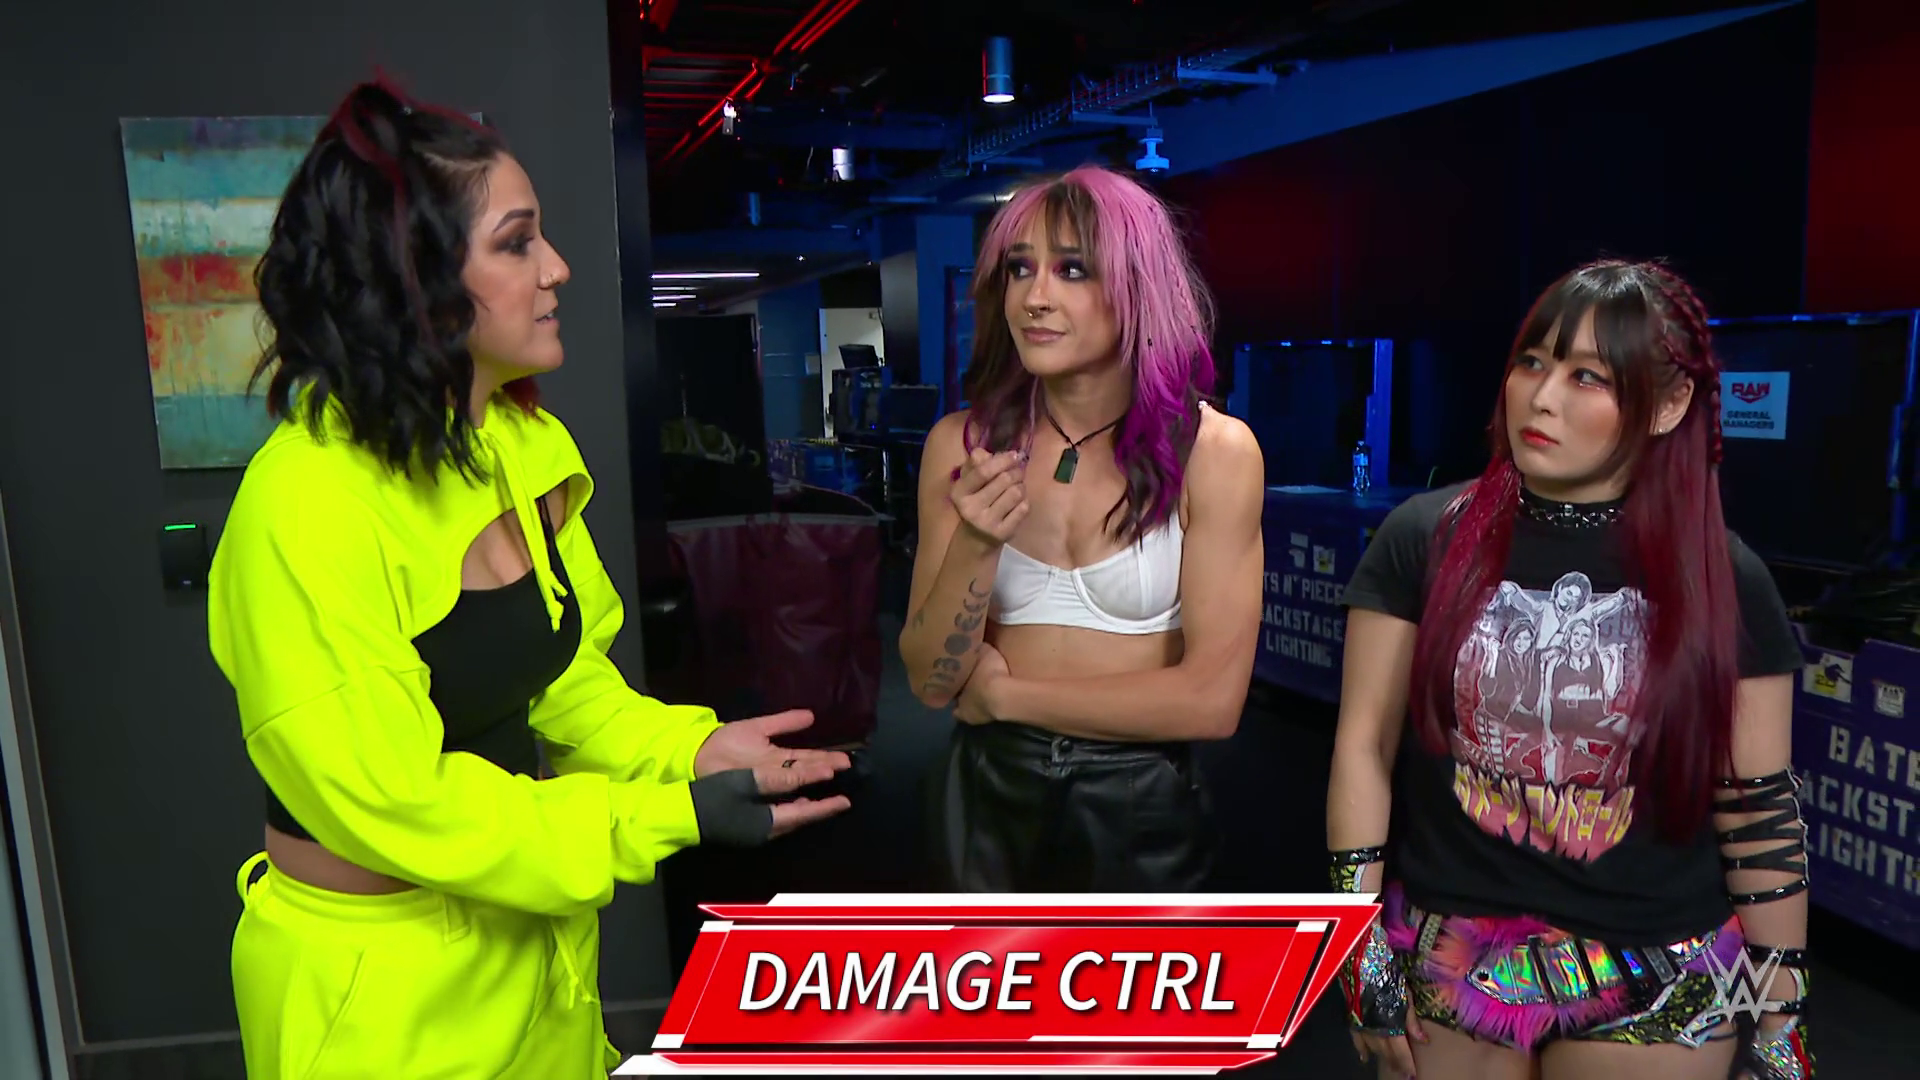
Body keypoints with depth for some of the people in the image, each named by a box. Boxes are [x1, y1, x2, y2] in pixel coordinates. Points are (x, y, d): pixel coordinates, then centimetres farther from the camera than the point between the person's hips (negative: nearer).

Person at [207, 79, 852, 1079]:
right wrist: (671, 819, -22)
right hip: (379, 982, -6)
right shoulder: (308, 499, -26)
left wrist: (685, 747, -11)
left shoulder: (526, 447, -3)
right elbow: (389, 798, -23)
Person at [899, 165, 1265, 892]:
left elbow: (1212, 699, -18)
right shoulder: (961, 443, -7)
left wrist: (1006, 692, -12)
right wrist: (976, 545, -25)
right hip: (990, 796, 2)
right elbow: (932, 682, -8)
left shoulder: (1214, 450, -14)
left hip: (1140, 807, -2)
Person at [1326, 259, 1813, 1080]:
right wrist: (1361, 943, -6)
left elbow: (1760, 814, 0)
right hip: (1442, 967, 0)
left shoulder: (1724, 579, -5)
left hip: (1659, 991, 1)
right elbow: (1363, 745, -6)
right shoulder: (1424, 539, -7)